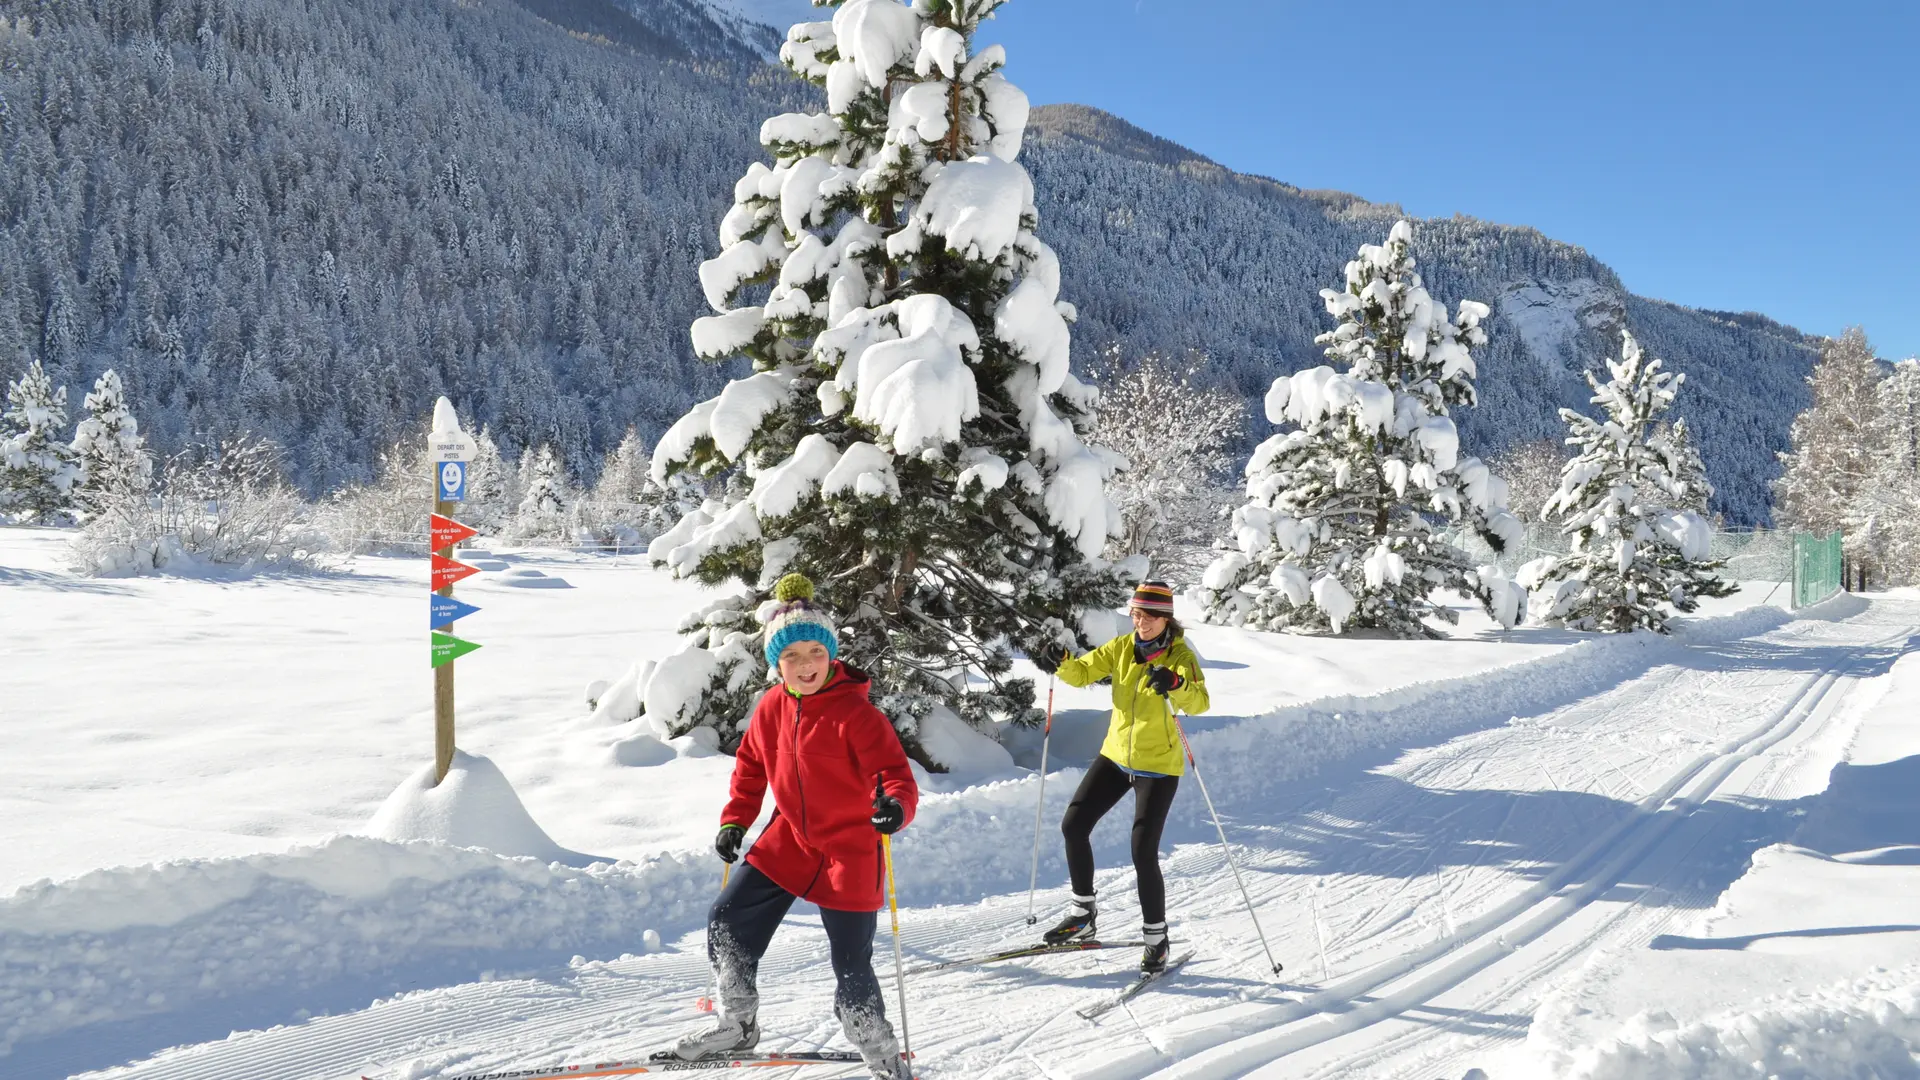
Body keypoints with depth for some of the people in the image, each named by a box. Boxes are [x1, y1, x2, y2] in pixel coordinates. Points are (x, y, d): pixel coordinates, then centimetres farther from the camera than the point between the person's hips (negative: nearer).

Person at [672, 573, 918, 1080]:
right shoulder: (772, 706, -2)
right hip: (790, 839, 6)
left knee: (852, 968, -2)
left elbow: (896, 775, -24)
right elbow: (750, 764, 14)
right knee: (727, 923, 6)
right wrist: (735, 821, 7)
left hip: (849, 851, -6)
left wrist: (896, 806, -45)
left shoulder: (856, 714, -20)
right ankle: (737, 1023, 28)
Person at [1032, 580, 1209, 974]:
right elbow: (1082, 672, -4)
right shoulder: (1121, 647, -1)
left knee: (1143, 852, -10)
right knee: (1073, 825, 3)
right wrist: (1061, 661, -26)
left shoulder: (1180, 655, -14)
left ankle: (1156, 938, 9)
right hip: (1116, 756, 6)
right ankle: (1082, 916, 19)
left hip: (1158, 766, -5)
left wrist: (1175, 684, -50)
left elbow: (1199, 702, -29)